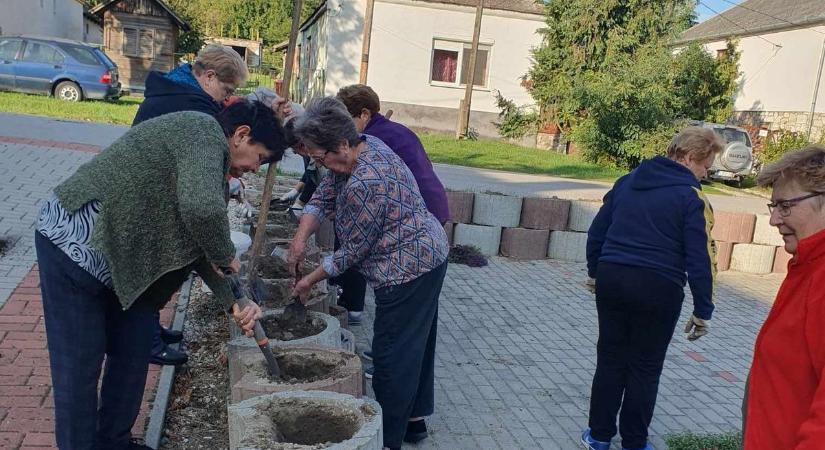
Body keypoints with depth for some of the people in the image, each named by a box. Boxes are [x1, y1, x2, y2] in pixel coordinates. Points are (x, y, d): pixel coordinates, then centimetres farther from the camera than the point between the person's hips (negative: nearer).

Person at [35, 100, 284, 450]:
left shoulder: (206, 158, 12)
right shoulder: (205, 132, -18)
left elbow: (194, 244, 12)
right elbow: (202, 208, -37)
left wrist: (234, 302, 3)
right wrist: (226, 255, -17)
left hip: (120, 258, 10)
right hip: (74, 244, -10)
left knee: (133, 355, 15)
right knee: (79, 367, 1)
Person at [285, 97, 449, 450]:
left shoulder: (364, 185, -29)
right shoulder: (364, 145, 2)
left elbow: (353, 250, -18)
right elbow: (324, 195, 8)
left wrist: (310, 281, -6)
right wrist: (301, 238, -3)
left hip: (407, 271, -11)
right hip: (427, 258, 11)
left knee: (392, 357, -1)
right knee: (415, 345, 20)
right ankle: (414, 419, 35)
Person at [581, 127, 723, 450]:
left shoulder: (627, 181, 9)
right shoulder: (691, 197, -9)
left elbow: (596, 232, 13)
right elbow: (699, 260, -10)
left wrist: (595, 272, 24)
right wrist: (702, 311, -2)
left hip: (611, 280, 5)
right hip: (657, 289, -4)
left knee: (610, 360, 14)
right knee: (645, 368, 10)